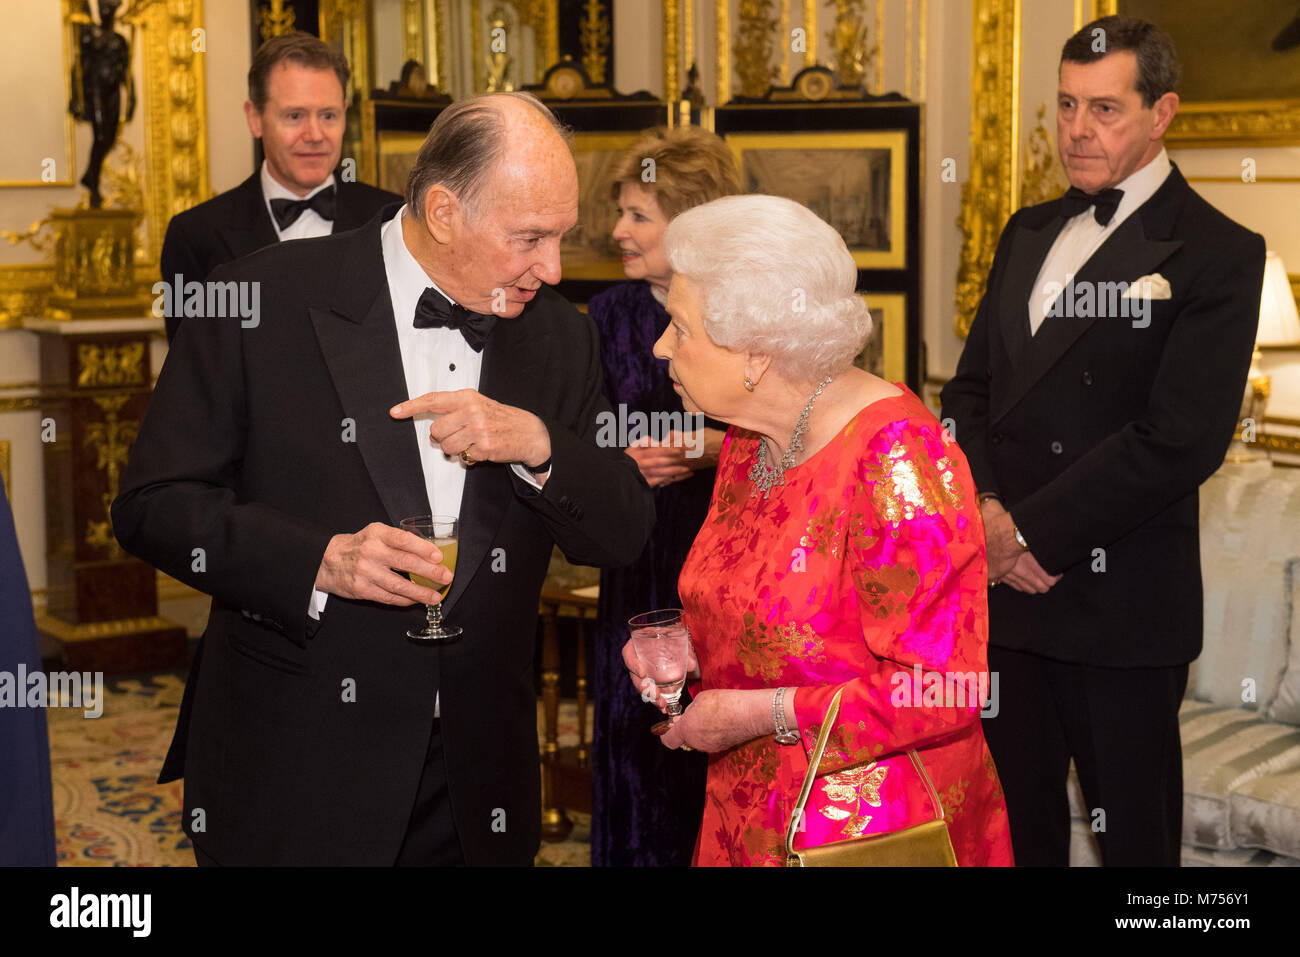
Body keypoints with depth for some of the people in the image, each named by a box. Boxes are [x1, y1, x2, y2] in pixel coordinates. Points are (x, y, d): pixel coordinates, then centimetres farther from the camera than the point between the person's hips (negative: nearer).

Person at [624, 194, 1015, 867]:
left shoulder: (896, 457, -22)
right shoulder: (747, 440, 4)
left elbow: (942, 690, -26)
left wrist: (763, 713, -21)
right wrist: (687, 649, -1)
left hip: (872, 831, -7)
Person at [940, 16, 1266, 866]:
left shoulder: (1217, 253, -8)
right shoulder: (1030, 232, 14)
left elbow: (1181, 439, -17)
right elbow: (972, 386, 13)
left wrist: (1034, 533, -14)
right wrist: (986, 509, -5)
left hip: (1122, 605, -6)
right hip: (1005, 585, 6)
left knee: (1131, 831, 8)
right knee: (1016, 824, 14)